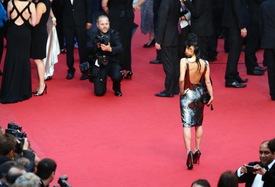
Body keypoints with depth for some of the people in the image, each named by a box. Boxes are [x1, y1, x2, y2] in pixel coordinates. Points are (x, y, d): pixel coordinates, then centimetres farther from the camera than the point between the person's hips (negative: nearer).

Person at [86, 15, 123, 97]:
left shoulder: (114, 34, 2)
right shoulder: (92, 35, 3)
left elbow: (120, 49, -11)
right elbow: (88, 48, -10)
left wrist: (110, 49, -31)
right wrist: (97, 46, -29)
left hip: (112, 62, 0)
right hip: (98, 64, 0)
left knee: (117, 77, -34)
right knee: (99, 92, -11)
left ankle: (117, 88, 5)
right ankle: (103, 83, 29)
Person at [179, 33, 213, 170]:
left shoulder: (184, 61, -18)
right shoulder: (205, 63, -6)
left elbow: (181, 79, -27)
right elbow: (207, 81, -4)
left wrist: (181, 91, -11)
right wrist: (211, 96, 3)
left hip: (187, 95, -4)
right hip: (199, 93, 4)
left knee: (186, 124, -2)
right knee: (198, 123, 20)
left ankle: (189, 151, -16)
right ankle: (197, 150, 26)